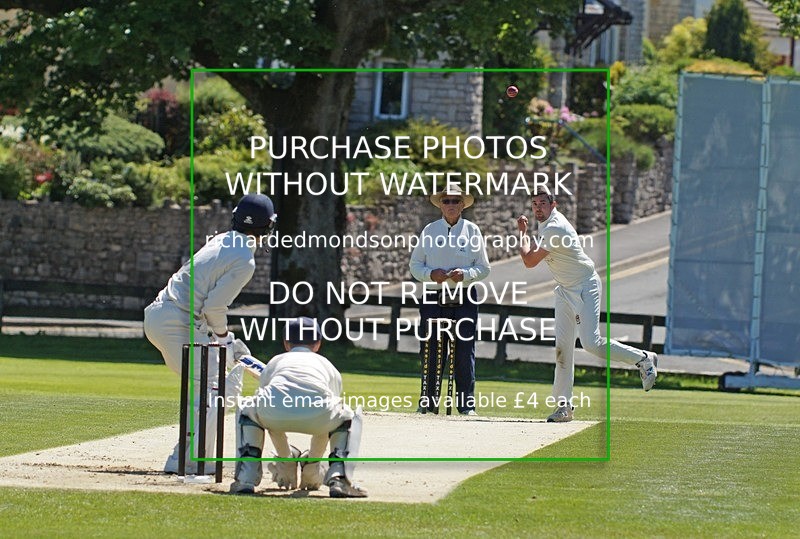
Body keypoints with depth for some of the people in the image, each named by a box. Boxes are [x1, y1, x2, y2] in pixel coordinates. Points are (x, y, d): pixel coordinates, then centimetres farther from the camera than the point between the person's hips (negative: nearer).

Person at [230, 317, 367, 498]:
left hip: (275, 408, 0)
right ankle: (339, 478, 12)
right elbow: (325, 424, 48)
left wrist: (285, 457, 62)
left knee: (246, 411, 36)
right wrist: (313, 460, 61)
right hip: (317, 411, 0)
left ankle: (246, 478, 19)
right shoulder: (327, 365, 40)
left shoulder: (275, 362, 41)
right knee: (349, 417, 34)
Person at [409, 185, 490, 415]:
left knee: (464, 352, -4)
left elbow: (483, 268, 7)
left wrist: (465, 274, -13)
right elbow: (414, 265, 10)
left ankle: (466, 404, 1)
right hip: (433, 298, 1)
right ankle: (428, 402, 8)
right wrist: (431, 274, -9)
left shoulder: (472, 231, 7)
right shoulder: (429, 230, 10)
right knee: (430, 351, 0)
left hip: (464, 300, -1)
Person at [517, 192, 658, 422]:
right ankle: (564, 406, 1)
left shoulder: (554, 228, -24)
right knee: (562, 346, 2)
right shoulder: (546, 223, 8)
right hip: (565, 289, 10)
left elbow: (530, 261, -19)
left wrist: (523, 233, -6)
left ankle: (643, 359, 2)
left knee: (591, 343, -17)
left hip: (585, 287, -10)